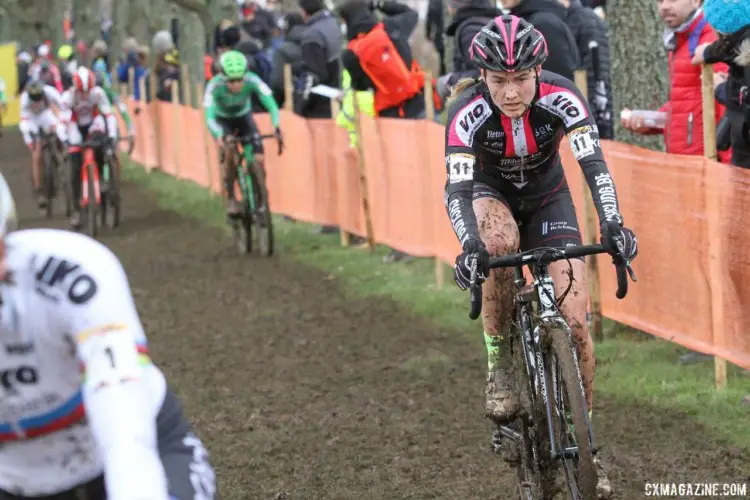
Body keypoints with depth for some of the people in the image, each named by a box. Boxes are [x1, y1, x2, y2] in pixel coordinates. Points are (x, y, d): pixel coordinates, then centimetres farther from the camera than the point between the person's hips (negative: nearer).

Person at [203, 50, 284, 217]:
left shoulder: (252, 81, -33)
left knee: (258, 160, -15)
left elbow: (271, 103, -40)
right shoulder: (214, 86, -36)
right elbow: (209, 117, -42)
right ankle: (231, 200, -7)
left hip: (244, 117, 2)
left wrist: (276, 127, -58)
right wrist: (219, 136, -61)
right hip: (222, 120, -2)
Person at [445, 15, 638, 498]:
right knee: (501, 239, -39)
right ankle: (499, 363, -19)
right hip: (490, 192, -1)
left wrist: (613, 224, -53)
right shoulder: (468, 111, -30)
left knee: (575, 321, -11)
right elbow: (457, 187, -37)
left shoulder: (561, 97, -29)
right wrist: (469, 245, -55)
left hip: (547, 198, 1)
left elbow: (594, 163, -37)